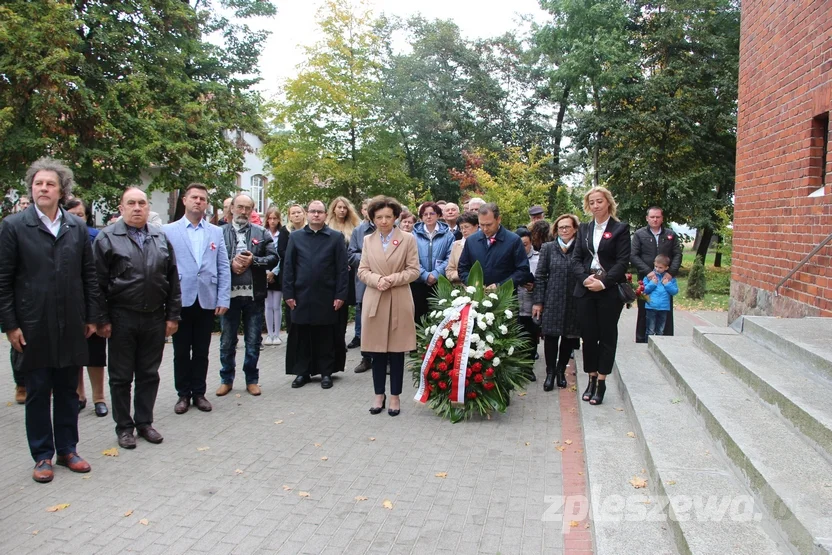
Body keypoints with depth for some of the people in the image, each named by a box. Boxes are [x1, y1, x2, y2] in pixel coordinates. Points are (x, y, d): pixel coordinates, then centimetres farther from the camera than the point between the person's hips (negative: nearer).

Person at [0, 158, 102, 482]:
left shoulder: (77, 227, 5)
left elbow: (89, 276, 8)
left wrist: (92, 317, 5)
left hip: (71, 326, 2)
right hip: (34, 327, -2)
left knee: (68, 391, 12)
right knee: (37, 392, 8)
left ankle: (67, 449, 25)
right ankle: (42, 456, 21)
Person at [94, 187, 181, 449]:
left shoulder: (161, 238, 9)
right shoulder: (107, 237, -2)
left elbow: (173, 280, 10)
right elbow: (98, 282, -4)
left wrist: (172, 315, 6)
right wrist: (103, 319, -7)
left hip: (155, 318, 3)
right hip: (122, 319, -3)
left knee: (149, 374, 12)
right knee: (121, 376, 7)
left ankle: (144, 422, 25)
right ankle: (124, 427, 20)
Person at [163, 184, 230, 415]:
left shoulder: (216, 232, 9)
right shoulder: (168, 231, 2)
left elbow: (224, 268, 5)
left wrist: (223, 299, -2)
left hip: (207, 301, 2)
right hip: (180, 301, -1)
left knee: (201, 351, 10)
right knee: (181, 351, 8)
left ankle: (199, 393, 22)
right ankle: (183, 394, 21)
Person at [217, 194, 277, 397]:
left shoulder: (262, 233, 6)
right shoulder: (220, 233, 3)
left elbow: (273, 258, -1)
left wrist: (253, 261, -14)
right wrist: (231, 264, -16)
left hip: (254, 295, 1)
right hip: (229, 294, 0)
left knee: (253, 341, 9)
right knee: (227, 341, 10)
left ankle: (252, 380, 22)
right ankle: (226, 380, 24)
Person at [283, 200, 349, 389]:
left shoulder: (336, 237, 1)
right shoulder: (296, 237, 7)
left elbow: (342, 268, -1)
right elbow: (288, 267, 5)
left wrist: (340, 295, -7)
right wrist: (288, 293, -1)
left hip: (327, 297, -2)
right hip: (301, 295, 2)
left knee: (326, 337, 7)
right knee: (301, 336, 8)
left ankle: (326, 372, 17)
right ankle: (302, 372, 19)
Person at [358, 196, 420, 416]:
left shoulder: (408, 239, 0)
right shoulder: (368, 240, 8)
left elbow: (414, 270, -3)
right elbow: (362, 271, 6)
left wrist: (394, 279, -17)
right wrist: (377, 279, -14)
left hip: (399, 301, -2)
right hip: (374, 301, 2)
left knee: (397, 351, 4)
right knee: (377, 351, 7)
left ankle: (395, 396, 15)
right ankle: (379, 394, 19)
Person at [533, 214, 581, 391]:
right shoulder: (548, 248, 4)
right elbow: (540, 276, 4)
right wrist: (538, 301, -1)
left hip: (574, 302, 0)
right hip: (552, 302, 0)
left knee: (569, 337, 9)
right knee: (551, 336, 1)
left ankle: (561, 370, 27)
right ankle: (550, 372, 15)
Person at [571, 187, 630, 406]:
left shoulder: (620, 229, 0)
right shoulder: (584, 229, 12)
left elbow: (622, 261, -7)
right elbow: (576, 259, 6)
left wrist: (604, 282, -17)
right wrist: (585, 278, -12)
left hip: (610, 291, -3)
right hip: (585, 290, 3)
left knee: (607, 336, 3)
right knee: (588, 336, 5)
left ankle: (601, 382, 10)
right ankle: (592, 379, 17)